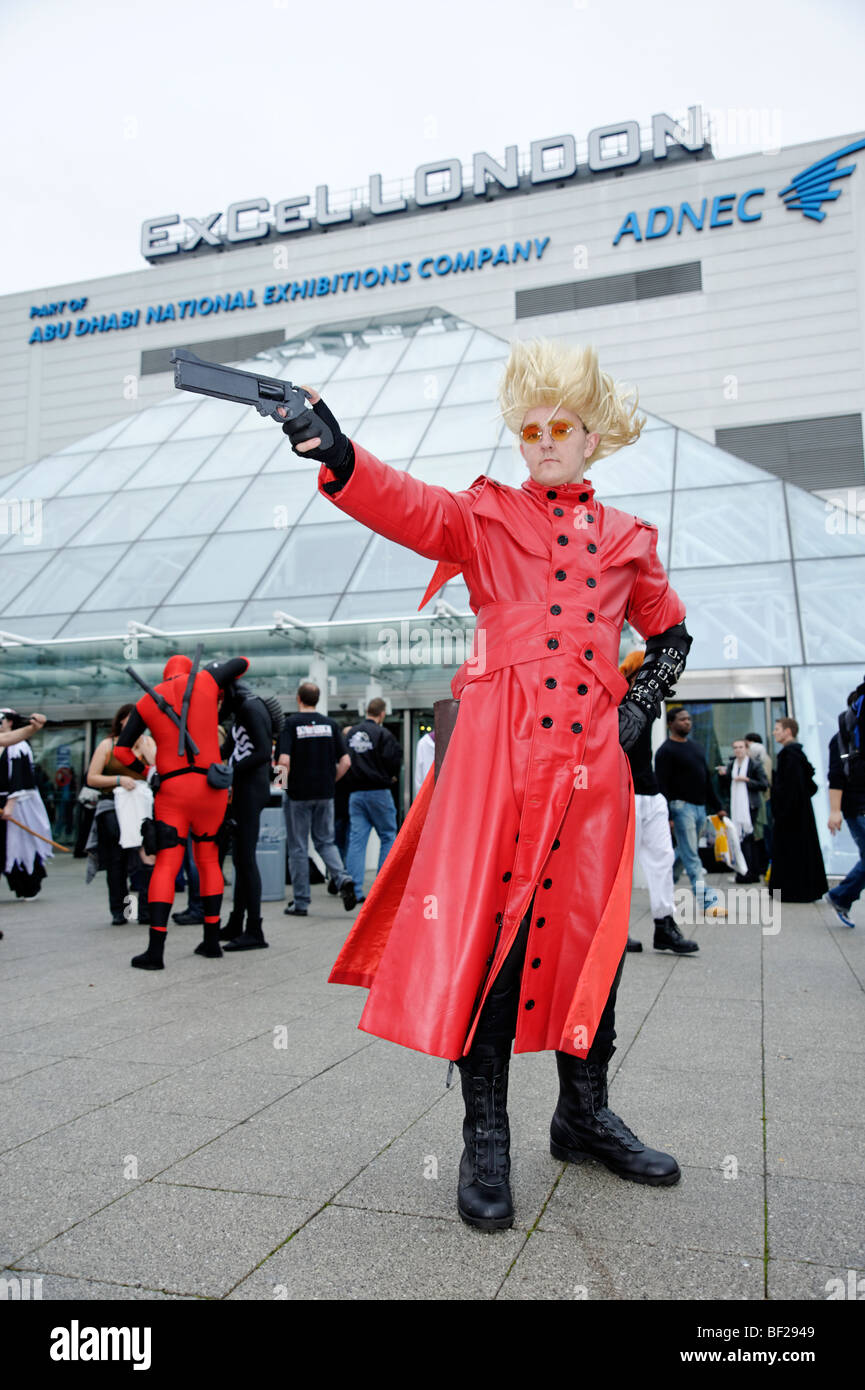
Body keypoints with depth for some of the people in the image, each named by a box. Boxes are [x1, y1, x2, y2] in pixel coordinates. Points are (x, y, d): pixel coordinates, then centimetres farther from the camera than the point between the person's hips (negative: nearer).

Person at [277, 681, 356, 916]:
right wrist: (330, 781, 11)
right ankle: (342, 879, -9)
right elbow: (345, 762, -1)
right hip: (325, 794, 3)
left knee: (298, 848, 6)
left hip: (298, 794, -3)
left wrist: (284, 782, 0)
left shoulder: (290, 724, -7)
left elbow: (284, 761, -18)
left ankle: (300, 903, 10)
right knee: (325, 842, 15)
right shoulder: (331, 724, 4)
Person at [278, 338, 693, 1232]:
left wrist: (647, 694, 9)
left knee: (589, 934, 9)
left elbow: (670, 630, 28)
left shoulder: (626, 540, 16)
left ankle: (584, 1115, 30)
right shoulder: (487, 515, 8)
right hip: (498, 753, -3)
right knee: (485, 929, -4)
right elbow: (410, 508, -11)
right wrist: (339, 457, -30)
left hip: (591, 758, 3)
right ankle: (485, 1140, 12)